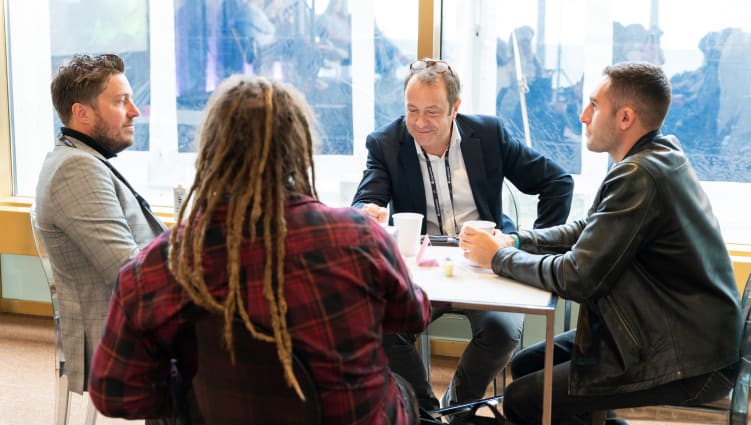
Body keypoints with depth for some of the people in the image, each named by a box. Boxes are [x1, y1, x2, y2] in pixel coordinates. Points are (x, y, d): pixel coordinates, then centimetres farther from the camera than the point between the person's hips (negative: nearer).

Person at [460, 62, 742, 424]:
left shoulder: (639, 176, -24)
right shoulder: (661, 154, 6)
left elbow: (577, 278, -23)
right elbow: (590, 229, 14)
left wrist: (499, 256, -9)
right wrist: (515, 241, 2)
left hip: (685, 365, -9)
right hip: (675, 333, 9)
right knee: (525, 365, 13)